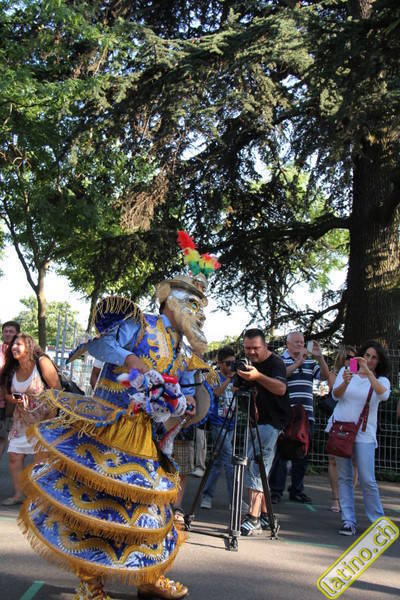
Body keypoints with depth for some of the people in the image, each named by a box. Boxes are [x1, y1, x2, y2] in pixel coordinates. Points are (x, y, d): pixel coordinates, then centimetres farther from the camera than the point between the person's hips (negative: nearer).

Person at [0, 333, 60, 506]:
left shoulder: (42, 362, -15)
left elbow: (57, 390, -15)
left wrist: (50, 418, -19)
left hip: (43, 419, -6)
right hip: (22, 420, 6)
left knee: (40, 458, -4)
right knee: (14, 456, 5)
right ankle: (18, 494, 19)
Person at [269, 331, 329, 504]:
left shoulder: (310, 362, 16)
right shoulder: (281, 360, 1)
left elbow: (325, 375, 5)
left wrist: (319, 357, -7)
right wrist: (298, 362, -20)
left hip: (306, 416, 5)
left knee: (302, 455, 11)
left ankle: (297, 490, 21)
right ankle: (276, 491, 5)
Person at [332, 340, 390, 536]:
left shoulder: (381, 380, 4)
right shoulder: (346, 370, 7)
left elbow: (383, 394, -19)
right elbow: (335, 394, -4)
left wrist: (368, 372, -29)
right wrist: (345, 382, -25)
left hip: (364, 434, -1)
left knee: (367, 480, -6)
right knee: (344, 477, 3)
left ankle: (379, 522, 8)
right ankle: (348, 521, 9)